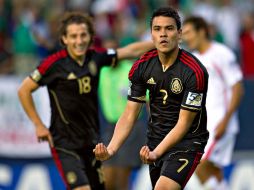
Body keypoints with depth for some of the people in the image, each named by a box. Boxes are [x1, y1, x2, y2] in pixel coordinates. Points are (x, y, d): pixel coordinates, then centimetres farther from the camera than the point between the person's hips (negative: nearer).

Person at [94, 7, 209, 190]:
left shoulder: (194, 71, -20)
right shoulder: (142, 66, -4)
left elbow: (183, 123, -19)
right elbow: (129, 115, -2)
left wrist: (156, 153, -31)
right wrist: (111, 149, -17)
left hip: (187, 141, -6)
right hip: (155, 139, 6)